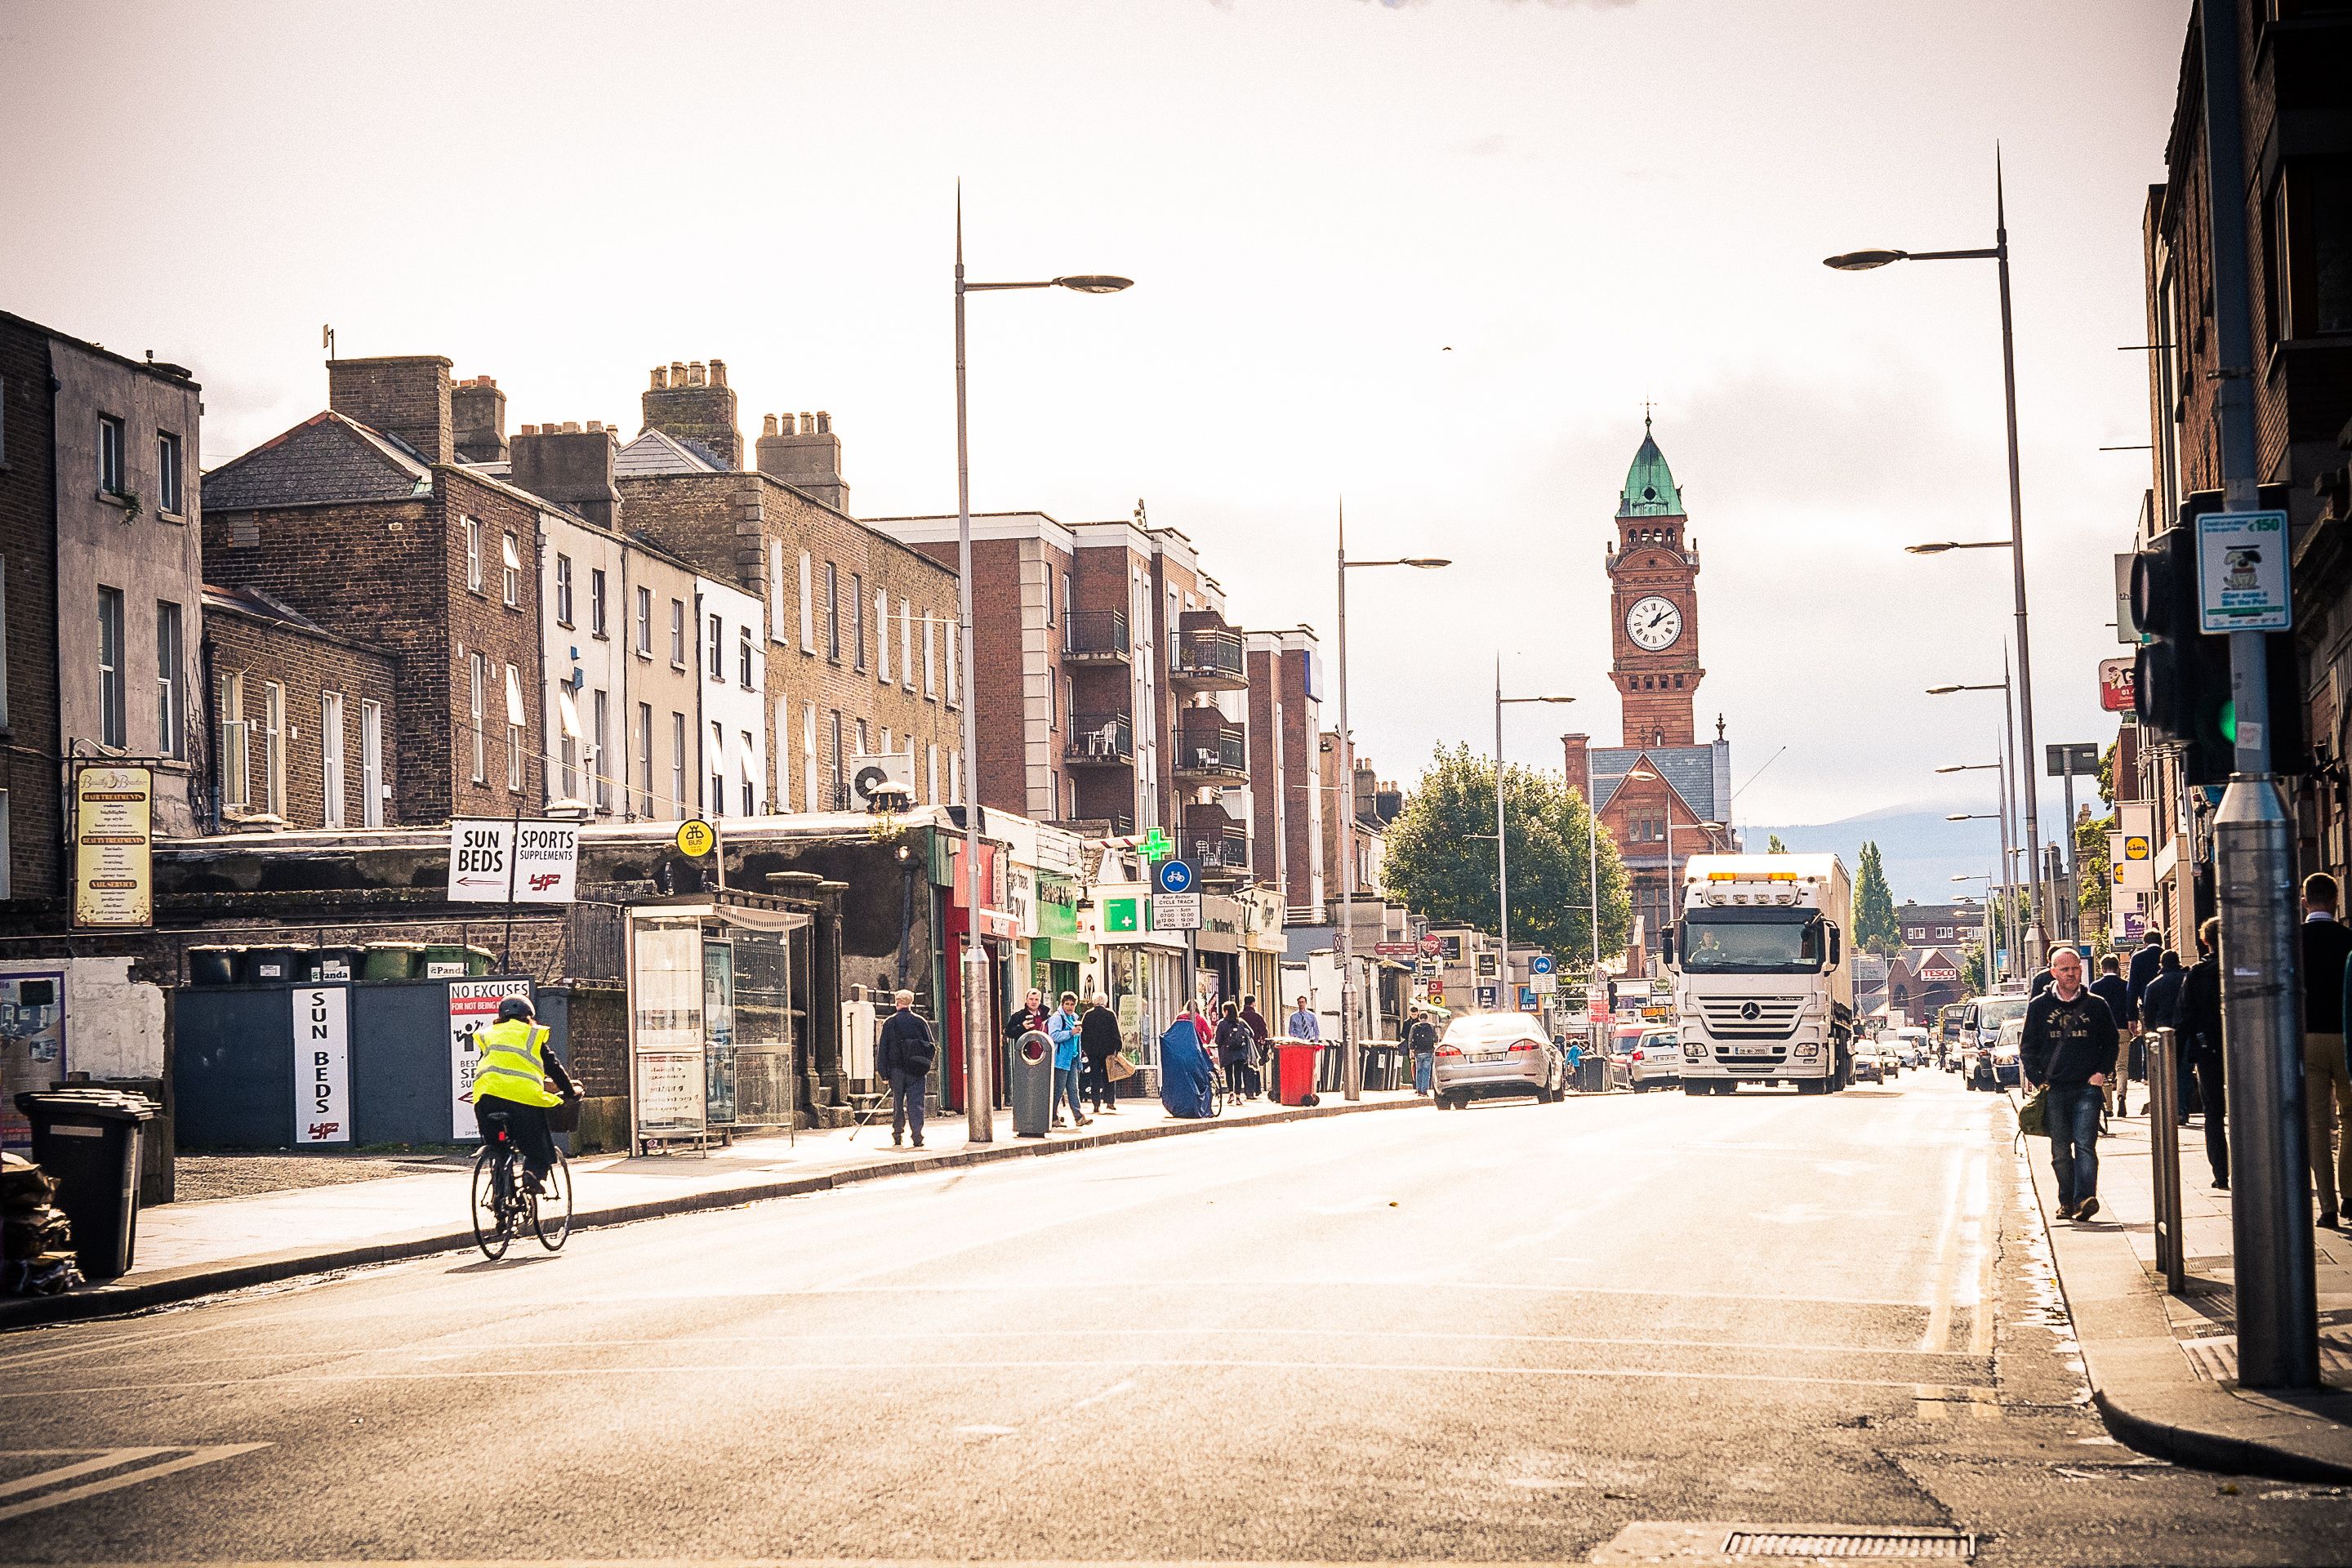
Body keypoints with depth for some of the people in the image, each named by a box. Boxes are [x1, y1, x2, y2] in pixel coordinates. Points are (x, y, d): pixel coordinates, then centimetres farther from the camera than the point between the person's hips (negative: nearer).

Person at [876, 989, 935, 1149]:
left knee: (898, 1104, 12)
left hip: (896, 1069, 0)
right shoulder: (920, 1022, 1)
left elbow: (882, 1050, 0)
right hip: (917, 1071, 0)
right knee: (916, 1103, -1)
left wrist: (884, 1074, 4)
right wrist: (924, 1064, 18)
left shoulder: (889, 1023, 1)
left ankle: (897, 1136, 15)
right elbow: (932, 1047, 4)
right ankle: (917, 1136, -11)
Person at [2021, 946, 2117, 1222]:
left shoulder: (2096, 1005, 8)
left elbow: (2111, 1044, 16)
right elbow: (2028, 1047, 11)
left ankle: (2085, 1198, -26)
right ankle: (2067, 1201, 14)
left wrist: (2102, 1072, 1)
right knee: (2060, 1150, 5)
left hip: (2087, 1087, -2)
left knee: (2085, 1143, -14)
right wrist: (2037, 1079, -2)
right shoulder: (2039, 1007, 8)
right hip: (2054, 1089, 2)